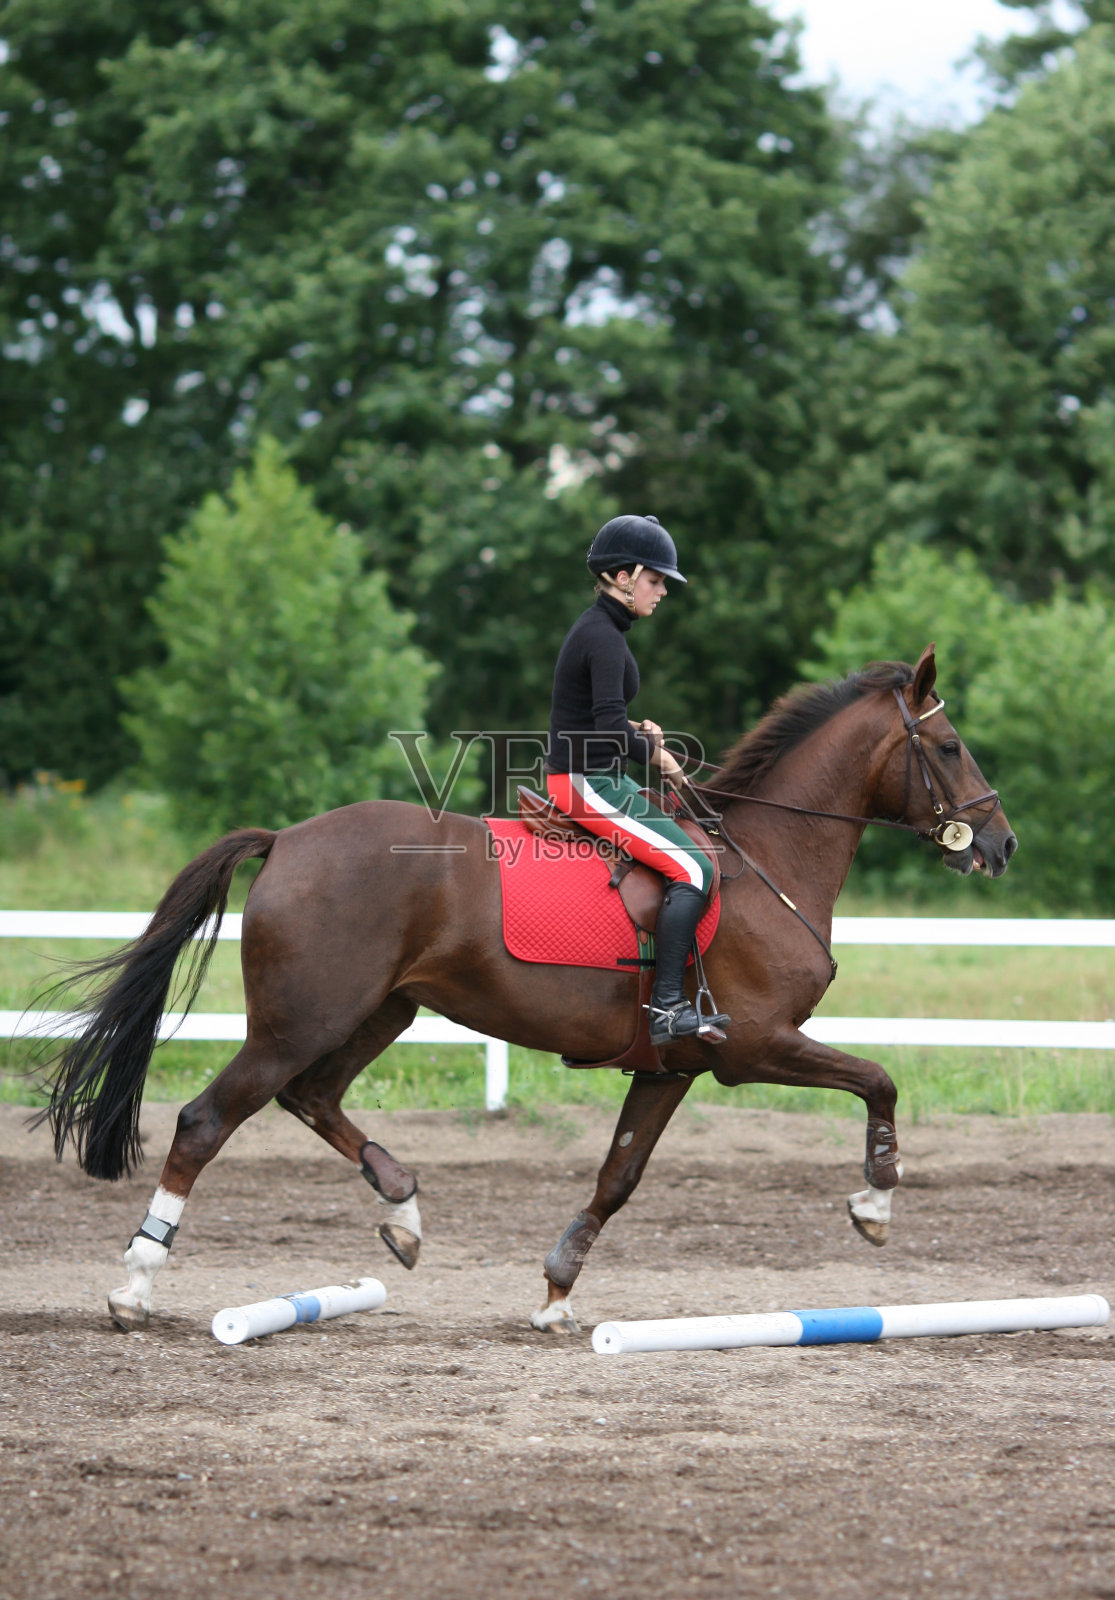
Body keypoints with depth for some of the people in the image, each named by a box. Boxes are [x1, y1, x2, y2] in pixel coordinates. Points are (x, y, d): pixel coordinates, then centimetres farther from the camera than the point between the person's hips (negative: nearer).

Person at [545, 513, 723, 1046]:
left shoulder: (596, 629, 16)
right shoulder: (603, 638, -17)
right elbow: (610, 728, -26)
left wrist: (640, 735, 8)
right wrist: (653, 753, -9)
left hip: (594, 777, 11)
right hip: (587, 782, -11)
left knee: (691, 830, 20)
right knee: (692, 868, -17)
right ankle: (667, 1007, -20)